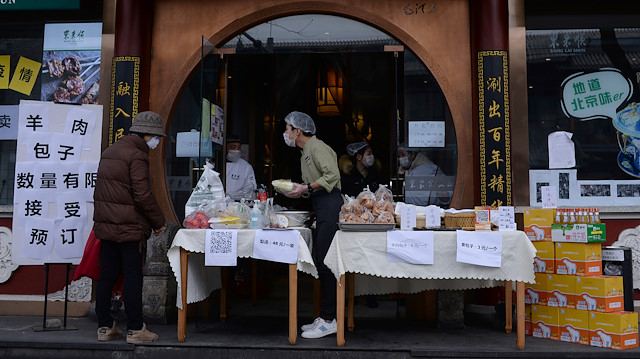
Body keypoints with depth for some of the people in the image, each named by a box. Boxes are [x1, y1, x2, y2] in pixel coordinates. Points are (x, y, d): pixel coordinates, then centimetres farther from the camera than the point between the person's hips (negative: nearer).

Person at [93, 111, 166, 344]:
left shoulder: (109, 152, 17)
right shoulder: (137, 155, -13)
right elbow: (143, 196, -18)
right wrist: (159, 222, -7)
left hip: (106, 226, 9)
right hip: (129, 228, -8)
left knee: (107, 275, 11)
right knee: (133, 277, -1)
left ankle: (104, 327, 19)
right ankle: (135, 330, 6)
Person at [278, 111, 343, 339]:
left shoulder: (317, 147, -8)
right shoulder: (305, 153, 23)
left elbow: (332, 176, -20)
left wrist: (306, 188, -17)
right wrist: (298, 191, 11)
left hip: (330, 205, -10)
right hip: (322, 209, 11)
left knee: (324, 262, -10)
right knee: (320, 261, 10)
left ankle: (329, 321, -5)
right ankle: (325, 317, 18)